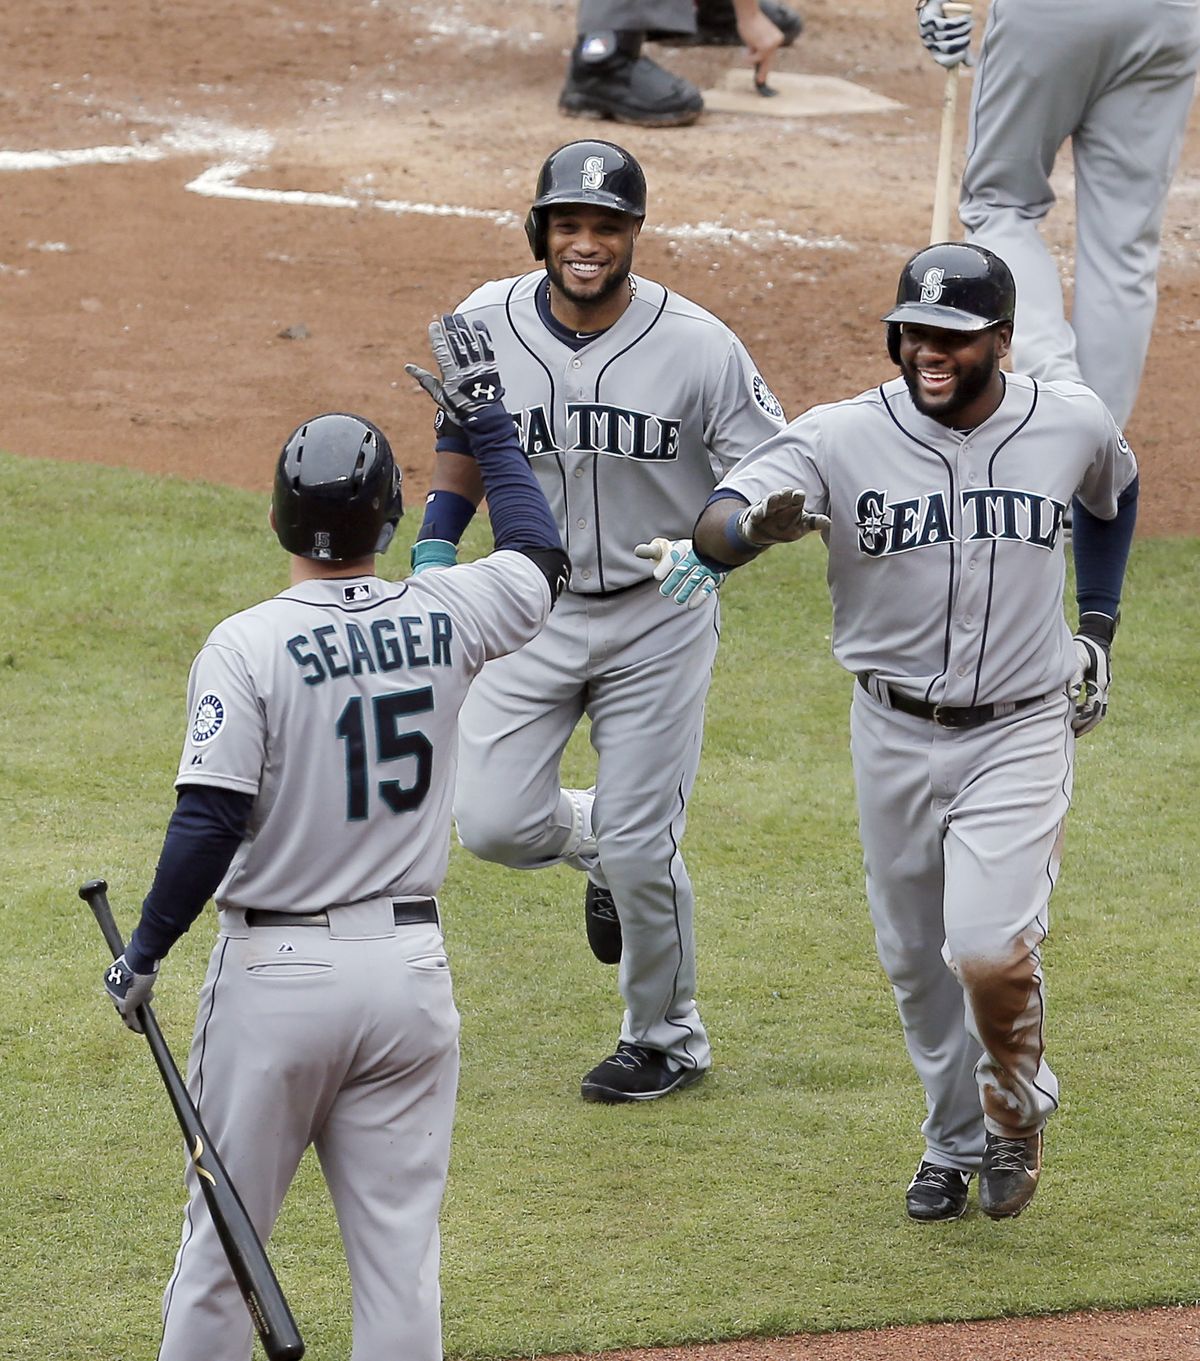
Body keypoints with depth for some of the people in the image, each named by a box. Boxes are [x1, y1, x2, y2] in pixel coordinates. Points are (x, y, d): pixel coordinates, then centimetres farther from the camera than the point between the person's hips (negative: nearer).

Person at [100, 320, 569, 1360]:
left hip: (276, 976, -3)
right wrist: (486, 417, 29)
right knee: (399, 1249, 7)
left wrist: (145, 953, -6)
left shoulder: (247, 646, -13)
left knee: (221, 1243, 7)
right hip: (409, 970, 3)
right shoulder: (444, 619, -1)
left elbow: (210, 824, -18)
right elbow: (543, 557, 21)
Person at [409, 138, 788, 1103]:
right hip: (531, 613, 3)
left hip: (657, 619, -3)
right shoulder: (487, 325, -8)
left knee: (642, 848, -1)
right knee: (493, 822, -7)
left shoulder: (698, 346, -17)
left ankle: (668, 1039, 23)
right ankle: (605, 841, 29)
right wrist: (435, 543, 1)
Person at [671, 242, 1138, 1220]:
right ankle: (955, 1144, 38)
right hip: (896, 735, 2)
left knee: (990, 954, -18)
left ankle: (1017, 1102, 13)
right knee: (916, 960, 14)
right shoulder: (843, 438, -14)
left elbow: (1115, 493, 17)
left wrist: (1098, 628, 14)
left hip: (1022, 734, -1)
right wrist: (755, 526, -52)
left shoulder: (1073, 423, -8)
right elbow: (714, 524, -28)